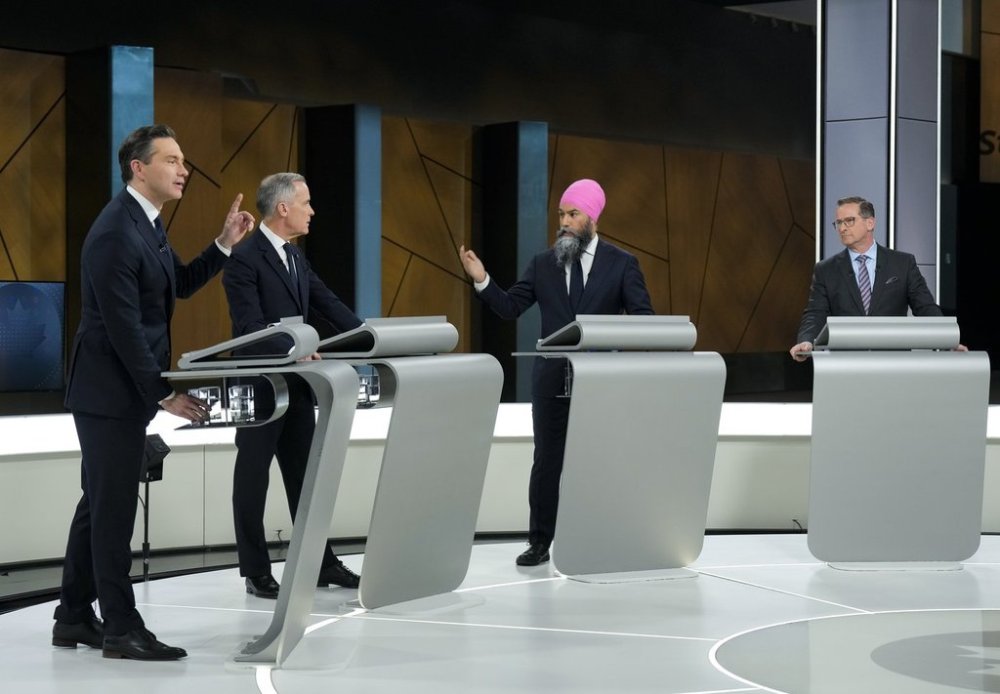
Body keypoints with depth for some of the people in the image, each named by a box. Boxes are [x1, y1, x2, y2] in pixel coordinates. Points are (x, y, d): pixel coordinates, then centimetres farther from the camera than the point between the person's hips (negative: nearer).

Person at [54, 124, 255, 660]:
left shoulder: (146, 224, 10)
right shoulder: (115, 234, -20)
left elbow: (181, 284, 21)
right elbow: (124, 328, -23)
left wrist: (225, 244, 8)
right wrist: (164, 394, -19)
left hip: (123, 391, 10)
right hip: (111, 391, -10)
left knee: (100, 504, 14)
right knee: (114, 509, -4)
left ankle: (74, 618, 23)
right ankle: (122, 629, 2)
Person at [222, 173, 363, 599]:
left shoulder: (295, 258, 13)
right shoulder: (245, 259, -14)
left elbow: (328, 305, 9)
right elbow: (250, 325, -23)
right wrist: (292, 349, -36)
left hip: (295, 385, 8)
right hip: (259, 387, -8)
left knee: (305, 474, 12)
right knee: (253, 479, 2)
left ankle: (319, 563, 18)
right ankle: (256, 572, 9)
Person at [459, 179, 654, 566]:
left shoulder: (621, 264, 1)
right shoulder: (543, 265, 7)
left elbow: (642, 316, -4)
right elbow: (510, 308, 2)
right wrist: (482, 281, -13)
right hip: (552, 379, 2)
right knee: (546, 460, 5)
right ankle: (540, 542, 13)